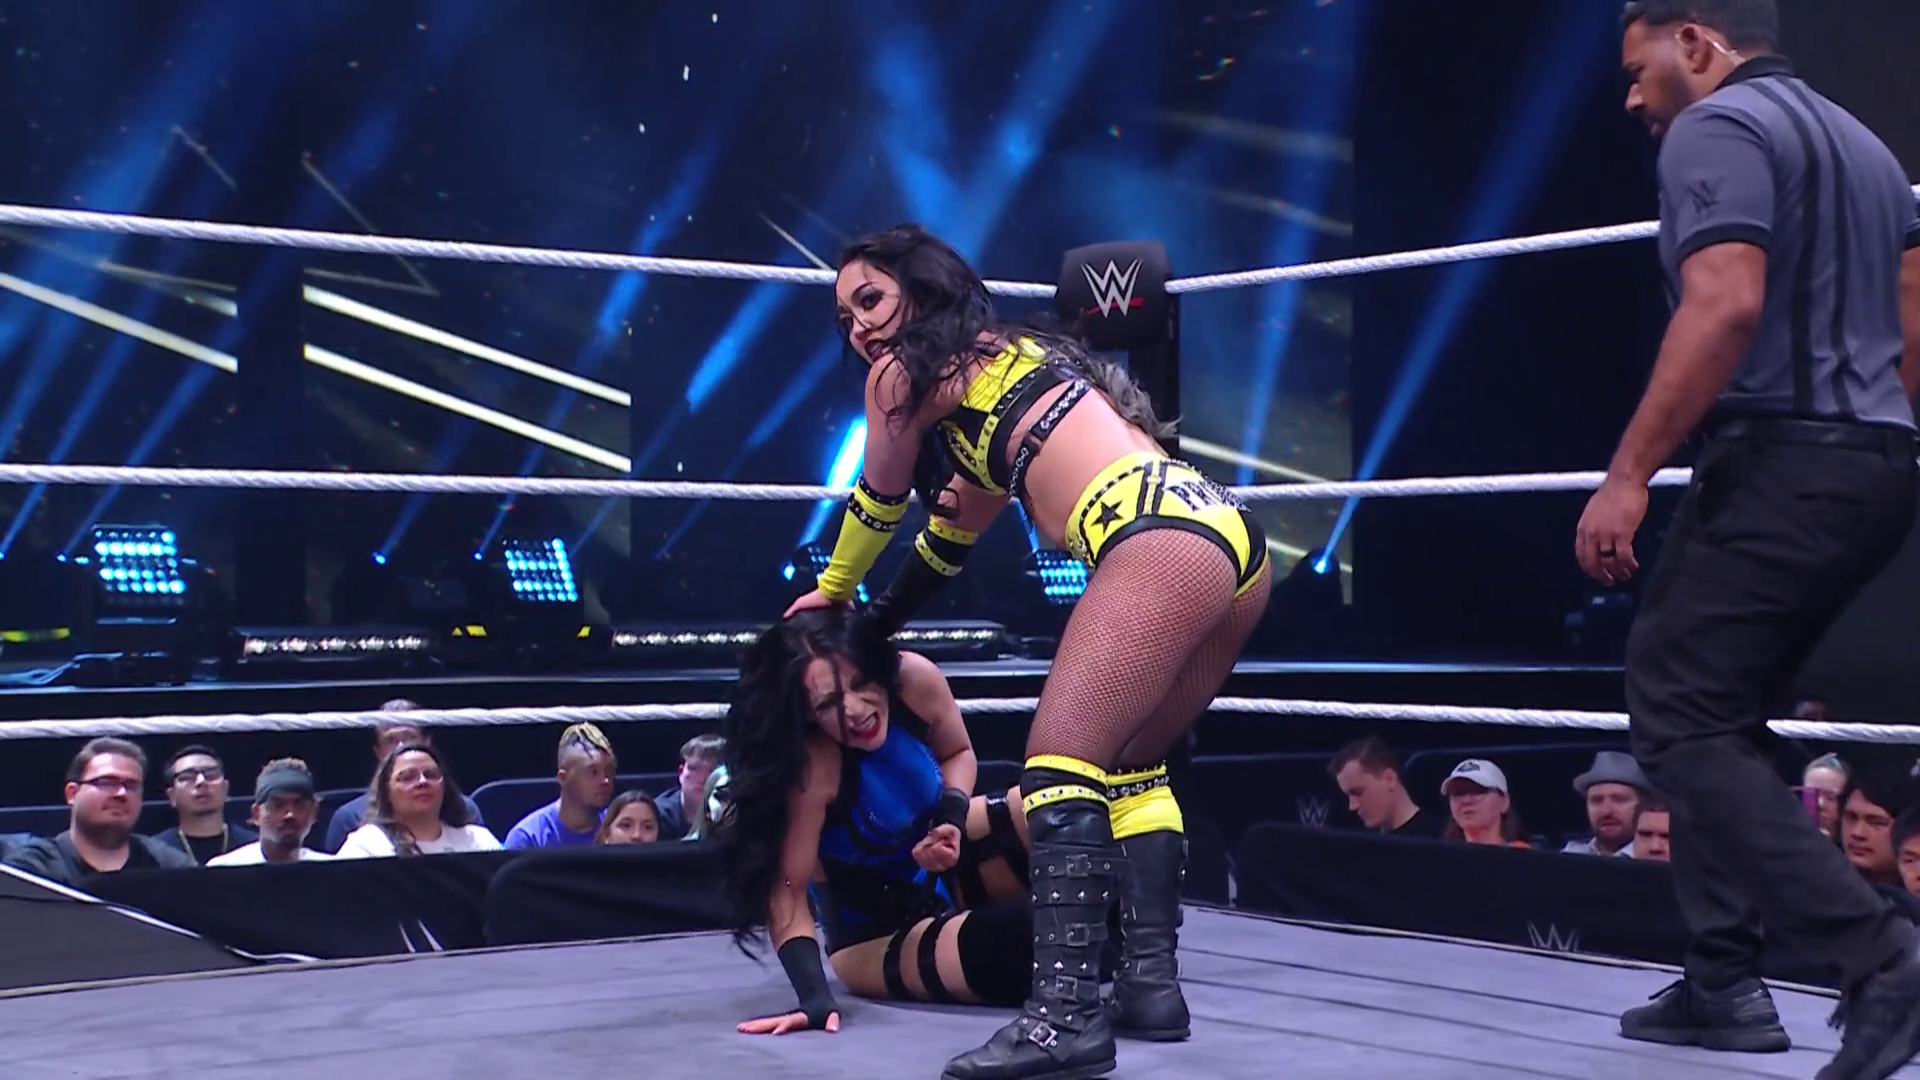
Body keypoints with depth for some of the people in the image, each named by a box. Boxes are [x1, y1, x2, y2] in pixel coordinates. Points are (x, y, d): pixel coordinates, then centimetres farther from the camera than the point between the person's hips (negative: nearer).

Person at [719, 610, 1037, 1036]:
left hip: (948, 863, 6)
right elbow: (787, 889, -32)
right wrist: (815, 999, -42)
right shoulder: (810, 765, -34)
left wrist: (951, 820, -17)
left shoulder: (914, 680, -20)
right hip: (880, 930, -5)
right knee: (1014, 938, -32)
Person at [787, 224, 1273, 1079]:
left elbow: (879, 506, 25)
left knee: (1061, 762, -15)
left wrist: (830, 593, 44)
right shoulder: (1007, 359, 34)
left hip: (1162, 540, -9)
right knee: (1128, 765, 19)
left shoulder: (909, 373, 10)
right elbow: (956, 530, 42)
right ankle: (1151, 982, 16)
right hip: (1227, 533, 10)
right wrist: (869, 627, 50)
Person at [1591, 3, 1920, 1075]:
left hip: (1780, 460, -10)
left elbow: (1725, 306, -21)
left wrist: (1628, 475, -21)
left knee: (1680, 715, -8)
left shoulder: (1717, 129, -7)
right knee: (1719, 717, 16)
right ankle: (1725, 982, 13)